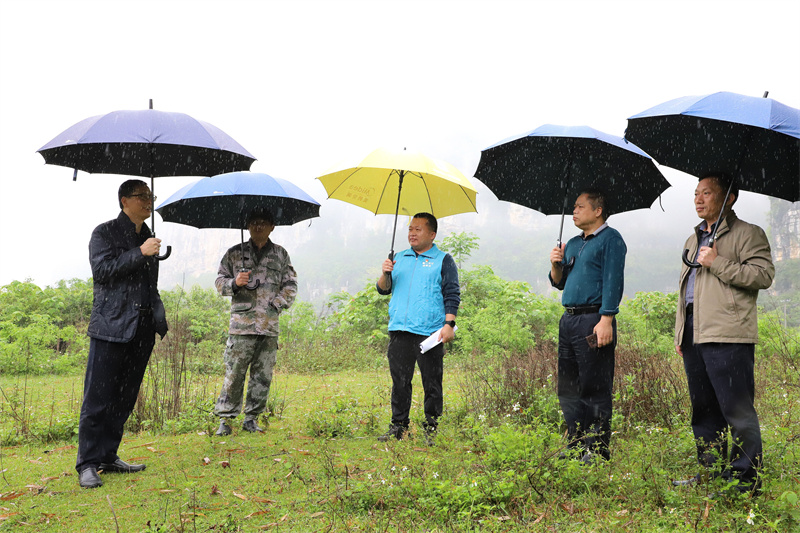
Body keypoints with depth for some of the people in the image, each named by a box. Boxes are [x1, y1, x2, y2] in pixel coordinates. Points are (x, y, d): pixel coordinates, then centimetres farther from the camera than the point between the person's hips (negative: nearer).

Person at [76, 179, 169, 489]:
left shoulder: (148, 238, 21)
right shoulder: (104, 233, 2)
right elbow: (102, 269, -13)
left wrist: (160, 319, 17)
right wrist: (139, 253, -16)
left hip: (142, 329, 7)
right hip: (111, 326, -6)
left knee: (125, 398, 9)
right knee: (98, 397, -6)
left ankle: (108, 457, 17)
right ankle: (87, 464, -1)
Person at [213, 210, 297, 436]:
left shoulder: (281, 254, 13)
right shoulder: (234, 253, 10)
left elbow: (290, 285, 14)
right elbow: (219, 281, 13)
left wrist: (276, 305, 0)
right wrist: (234, 283, -8)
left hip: (270, 325, 2)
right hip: (241, 323, -2)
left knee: (263, 374, 4)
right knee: (234, 372, -4)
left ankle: (252, 418, 15)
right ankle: (225, 419, 5)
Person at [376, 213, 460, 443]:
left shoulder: (443, 260, 6)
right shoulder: (399, 258, 19)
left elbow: (452, 295, 1)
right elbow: (383, 290, 17)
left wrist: (449, 324, -10)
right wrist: (385, 274, -4)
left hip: (429, 333, -4)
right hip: (400, 331, 4)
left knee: (431, 383, 0)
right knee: (400, 381, 6)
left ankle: (430, 428, 10)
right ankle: (398, 426, 14)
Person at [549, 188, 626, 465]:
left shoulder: (610, 239, -3)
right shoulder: (573, 243, 21)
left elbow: (613, 282, -12)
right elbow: (559, 283, 24)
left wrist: (606, 320, -20)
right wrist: (556, 265, 3)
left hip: (594, 320, -8)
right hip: (569, 320, 8)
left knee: (594, 389, -5)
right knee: (568, 387, 9)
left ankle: (597, 450, 1)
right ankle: (576, 445, 17)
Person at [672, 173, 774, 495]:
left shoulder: (748, 234, 1)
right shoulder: (694, 240, 25)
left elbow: (764, 275, -13)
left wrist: (718, 263, -14)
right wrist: (679, 332, 23)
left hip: (728, 335, -8)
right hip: (694, 335, 8)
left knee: (737, 410, -6)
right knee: (703, 409, 12)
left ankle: (746, 477, 2)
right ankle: (710, 472, 21)